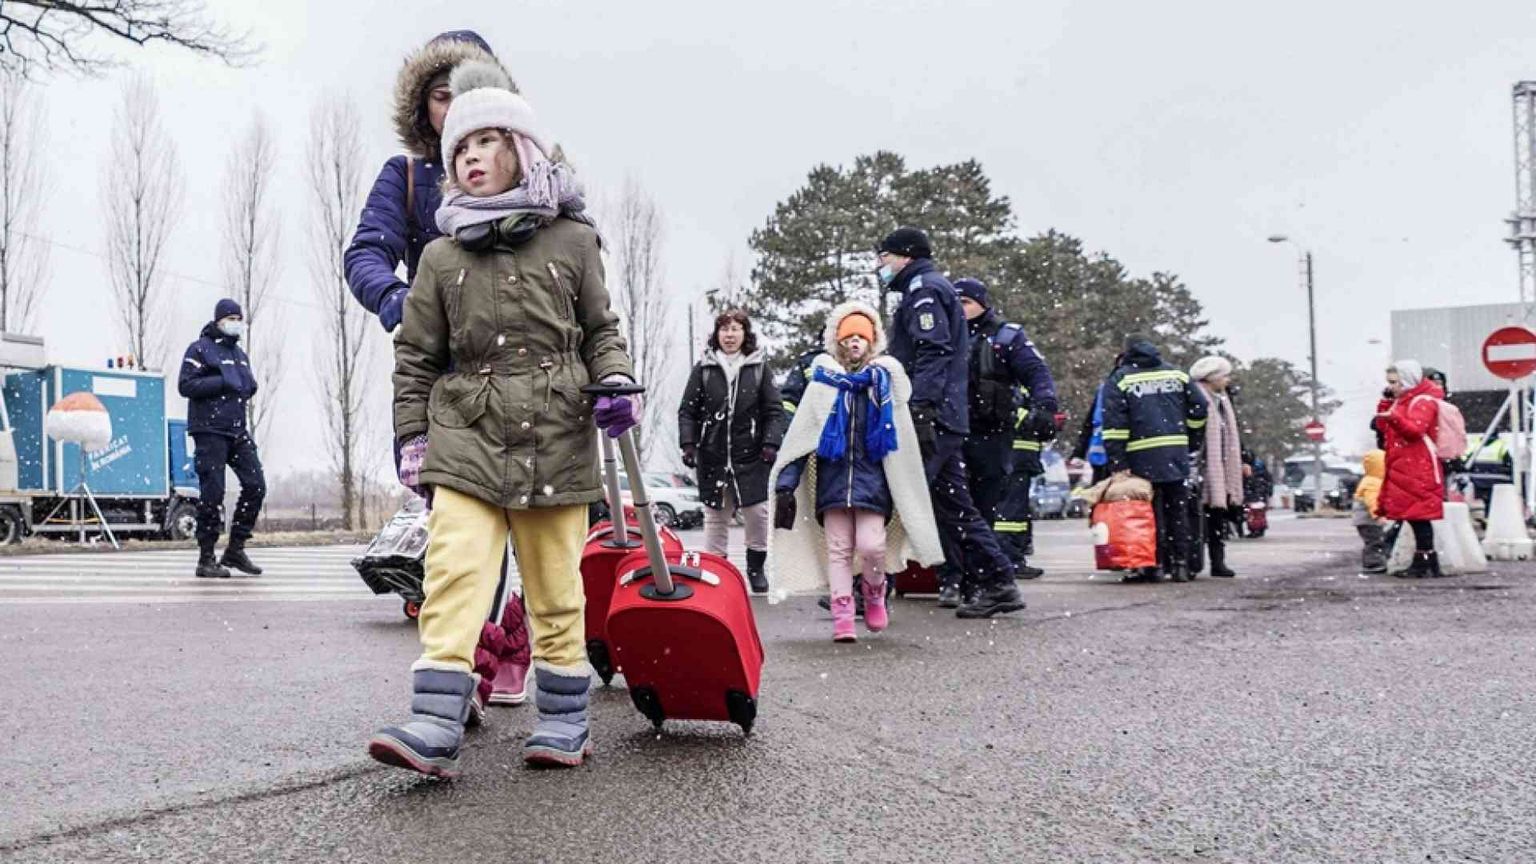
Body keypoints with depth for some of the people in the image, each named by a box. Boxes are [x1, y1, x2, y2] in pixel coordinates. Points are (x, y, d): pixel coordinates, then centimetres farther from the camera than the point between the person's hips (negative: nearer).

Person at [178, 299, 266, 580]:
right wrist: (223, 382, -17)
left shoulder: (240, 354, 21)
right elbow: (186, 385, -10)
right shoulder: (200, 349, -1)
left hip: (239, 431, 7)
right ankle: (206, 559, 2)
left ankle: (235, 549, 11)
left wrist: (247, 386, 7)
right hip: (210, 431, -7)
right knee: (212, 493, -6)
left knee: (255, 486, 0)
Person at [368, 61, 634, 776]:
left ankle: (564, 718, 20)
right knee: (453, 573, -14)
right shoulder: (442, 256, 8)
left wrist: (616, 383, -5)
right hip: (466, 438, 1)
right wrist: (412, 434, 7)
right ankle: (435, 727, -13)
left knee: (555, 587, 7)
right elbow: (416, 356, 12)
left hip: (555, 440, 0)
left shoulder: (571, 241, 6)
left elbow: (600, 330, 12)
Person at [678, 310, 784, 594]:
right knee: (715, 517, 7)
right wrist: (688, 443, -7)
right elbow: (687, 410, 5)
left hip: (750, 455, 0)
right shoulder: (703, 369, 4)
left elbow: (774, 410, 3)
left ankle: (756, 567, 20)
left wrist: (771, 443, -9)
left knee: (757, 512, 1)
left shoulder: (759, 367, 4)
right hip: (712, 456, 1)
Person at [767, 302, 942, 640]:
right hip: (833, 474, 1)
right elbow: (800, 435, 5)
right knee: (838, 548, -2)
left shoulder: (885, 379, 8)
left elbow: (903, 439, 13)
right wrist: (786, 484, -2)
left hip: (872, 475, -1)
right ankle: (842, 616, 2)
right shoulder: (824, 382, 8)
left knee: (870, 544, -12)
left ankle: (874, 591, 18)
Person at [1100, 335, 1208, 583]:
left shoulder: (1119, 379, 2)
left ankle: (1155, 564, 0)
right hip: (1177, 455, 3)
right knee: (1178, 511, 10)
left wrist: (1118, 463, -8)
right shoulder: (1177, 374, 13)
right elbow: (1199, 409, 10)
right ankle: (1180, 564, 11)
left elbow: (1114, 425, -7)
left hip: (1143, 457, -3)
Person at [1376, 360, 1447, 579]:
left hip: (1417, 469, -9)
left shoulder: (1423, 401, -6)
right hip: (1402, 468, 9)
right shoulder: (1401, 401, 23)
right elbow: (1384, 428, 21)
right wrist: (1385, 403, 9)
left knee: (1418, 515, -9)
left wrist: (1394, 417, -39)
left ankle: (1423, 563, -8)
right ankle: (1430, 563, 11)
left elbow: (1415, 430, -22)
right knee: (1413, 514, 8)